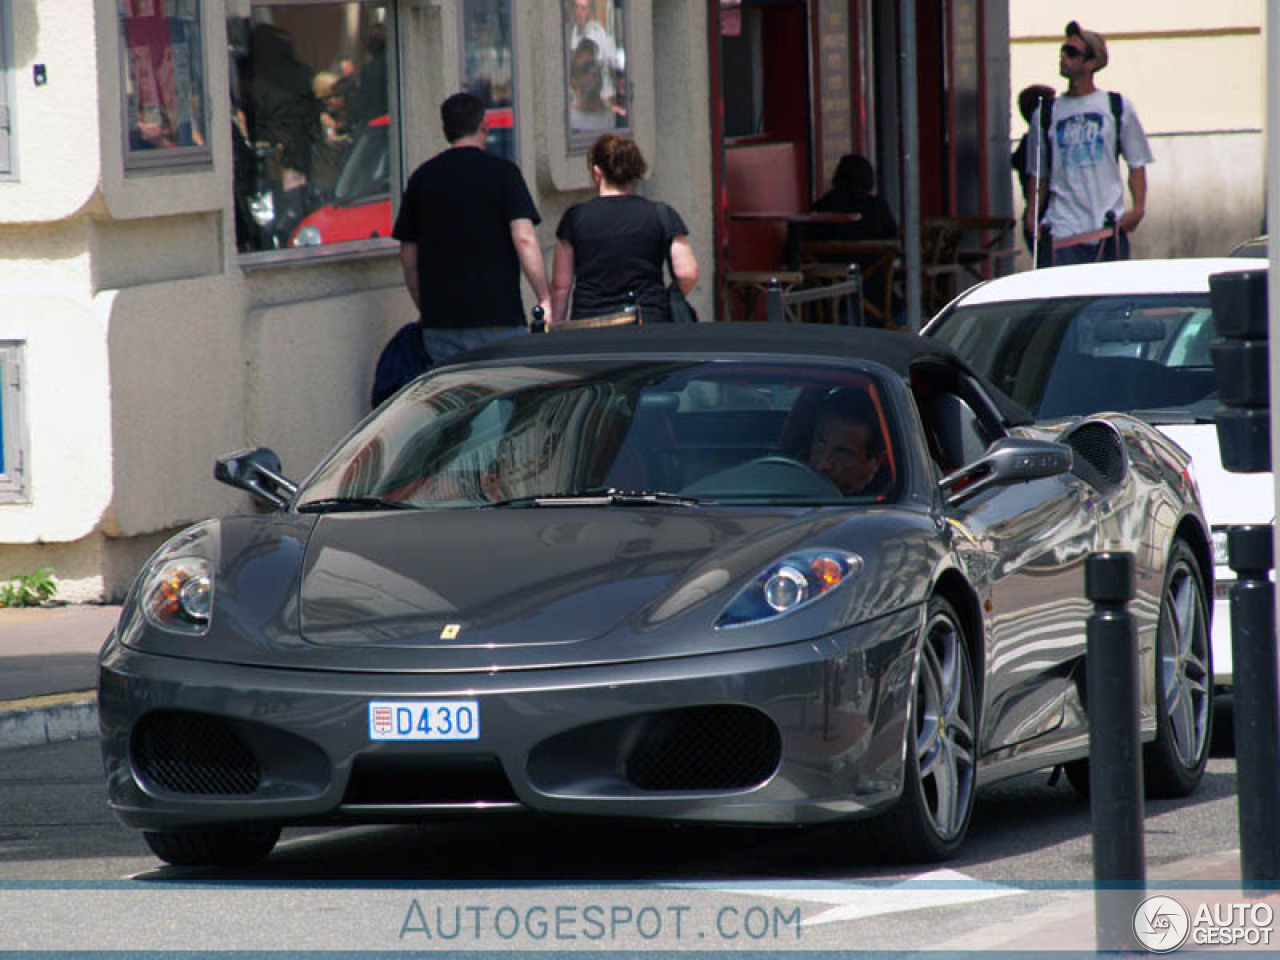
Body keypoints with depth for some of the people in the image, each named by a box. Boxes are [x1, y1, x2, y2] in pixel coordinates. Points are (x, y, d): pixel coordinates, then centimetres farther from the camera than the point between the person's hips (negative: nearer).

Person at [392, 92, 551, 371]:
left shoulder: (421, 178, 10)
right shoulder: (502, 172, -3)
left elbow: (408, 254, 14)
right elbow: (524, 239, -12)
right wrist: (545, 299, -8)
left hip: (439, 319, 4)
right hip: (498, 316, -4)